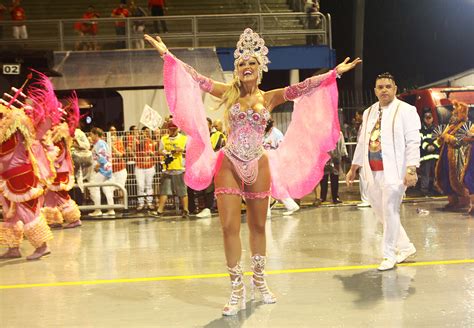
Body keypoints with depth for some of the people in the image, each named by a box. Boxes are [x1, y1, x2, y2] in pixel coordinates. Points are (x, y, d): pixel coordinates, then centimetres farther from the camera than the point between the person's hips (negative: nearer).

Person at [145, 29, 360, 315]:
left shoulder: (269, 98, 3)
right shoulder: (229, 93, 0)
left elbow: (302, 87, -2)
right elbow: (197, 78, -4)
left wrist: (334, 73, -6)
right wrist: (167, 54, -8)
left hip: (259, 166, 2)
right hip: (229, 165, -1)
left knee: (258, 226, 10)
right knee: (230, 227, -5)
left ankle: (259, 281, 27)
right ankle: (237, 290, 6)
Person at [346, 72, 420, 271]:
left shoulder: (406, 111, -5)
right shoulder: (369, 113, 15)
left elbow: (413, 142, -11)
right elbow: (362, 142, 20)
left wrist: (411, 169, -21)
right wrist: (353, 169, 20)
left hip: (393, 171, -7)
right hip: (373, 172, 7)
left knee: (390, 212, -4)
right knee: (380, 212, 12)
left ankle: (389, 255, 9)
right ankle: (405, 247, 28)